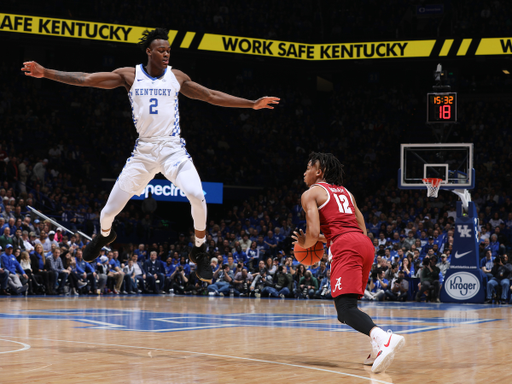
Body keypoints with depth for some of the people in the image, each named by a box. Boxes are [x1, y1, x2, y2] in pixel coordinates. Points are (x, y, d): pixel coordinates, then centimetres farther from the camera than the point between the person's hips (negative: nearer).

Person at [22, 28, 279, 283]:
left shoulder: (177, 77, 5)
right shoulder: (130, 75, 0)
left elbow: (213, 96, 11)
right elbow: (85, 79, -4)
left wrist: (253, 104, 8)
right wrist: (45, 72, -12)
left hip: (172, 149, 0)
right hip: (143, 151, 0)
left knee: (197, 196, -26)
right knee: (109, 210, 0)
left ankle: (199, 251, -3)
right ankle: (105, 235, 39)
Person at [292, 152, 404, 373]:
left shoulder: (311, 194, 6)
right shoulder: (344, 192, 29)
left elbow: (313, 233, -8)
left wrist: (304, 243, 15)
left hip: (346, 247, -8)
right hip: (365, 244, 8)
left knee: (345, 308, -15)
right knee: (348, 301, 22)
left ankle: (383, 338, -42)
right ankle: (379, 347, 9)